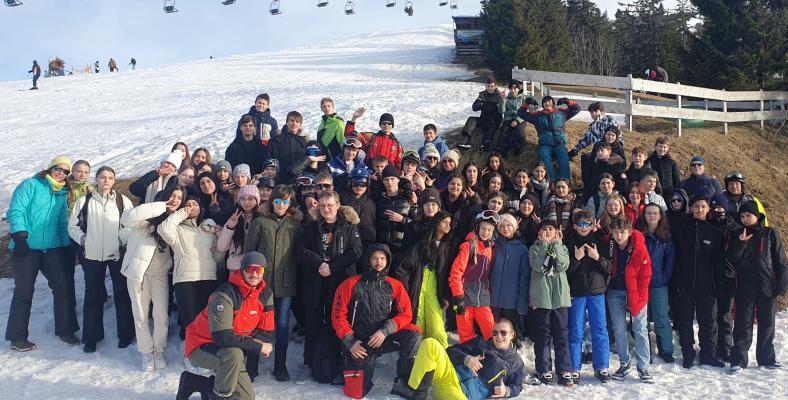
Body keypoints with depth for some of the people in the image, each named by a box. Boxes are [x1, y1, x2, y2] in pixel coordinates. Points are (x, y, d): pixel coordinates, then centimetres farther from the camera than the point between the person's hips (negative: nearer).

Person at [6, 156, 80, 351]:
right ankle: (17, 337, 14)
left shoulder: (63, 194, 14)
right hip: (27, 247, -5)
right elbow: (15, 211, -10)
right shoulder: (30, 185, -2)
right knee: (24, 292, 3)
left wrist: (67, 245, 8)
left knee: (62, 288, 3)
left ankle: (65, 330, 18)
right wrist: (20, 237, -21)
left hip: (53, 248, 5)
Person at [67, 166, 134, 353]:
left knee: (122, 294, 5)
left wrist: (123, 241, -10)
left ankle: (125, 334, 16)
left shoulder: (123, 201, 1)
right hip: (92, 255, 1)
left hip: (118, 254, 0)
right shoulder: (84, 201, 2)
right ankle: (91, 337, 17)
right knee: (93, 296, 7)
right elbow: (73, 226, 6)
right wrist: (84, 240, -5)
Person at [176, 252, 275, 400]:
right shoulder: (224, 295, -26)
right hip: (201, 346, -7)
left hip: (228, 351, 7)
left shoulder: (265, 294, -6)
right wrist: (258, 347, -26)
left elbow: (265, 332, -2)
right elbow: (223, 337, -33)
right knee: (234, 354, -38)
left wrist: (248, 346, -22)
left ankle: (193, 382, 20)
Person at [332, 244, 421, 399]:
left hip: (384, 339, 2)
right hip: (359, 343, -1)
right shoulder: (350, 284, -7)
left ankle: (403, 382, -11)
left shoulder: (395, 286, -1)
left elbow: (405, 314, -5)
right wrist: (350, 342, -14)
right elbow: (338, 315, -5)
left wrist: (384, 331, -20)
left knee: (414, 333, -25)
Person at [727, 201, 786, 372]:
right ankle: (739, 359, 5)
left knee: (767, 324, 9)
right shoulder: (737, 236, 6)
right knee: (743, 325, 2)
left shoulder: (770, 234, 2)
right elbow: (731, 261, -3)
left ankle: (766, 358, 21)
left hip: (767, 288, 0)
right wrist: (740, 243, -16)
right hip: (744, 289, 0)